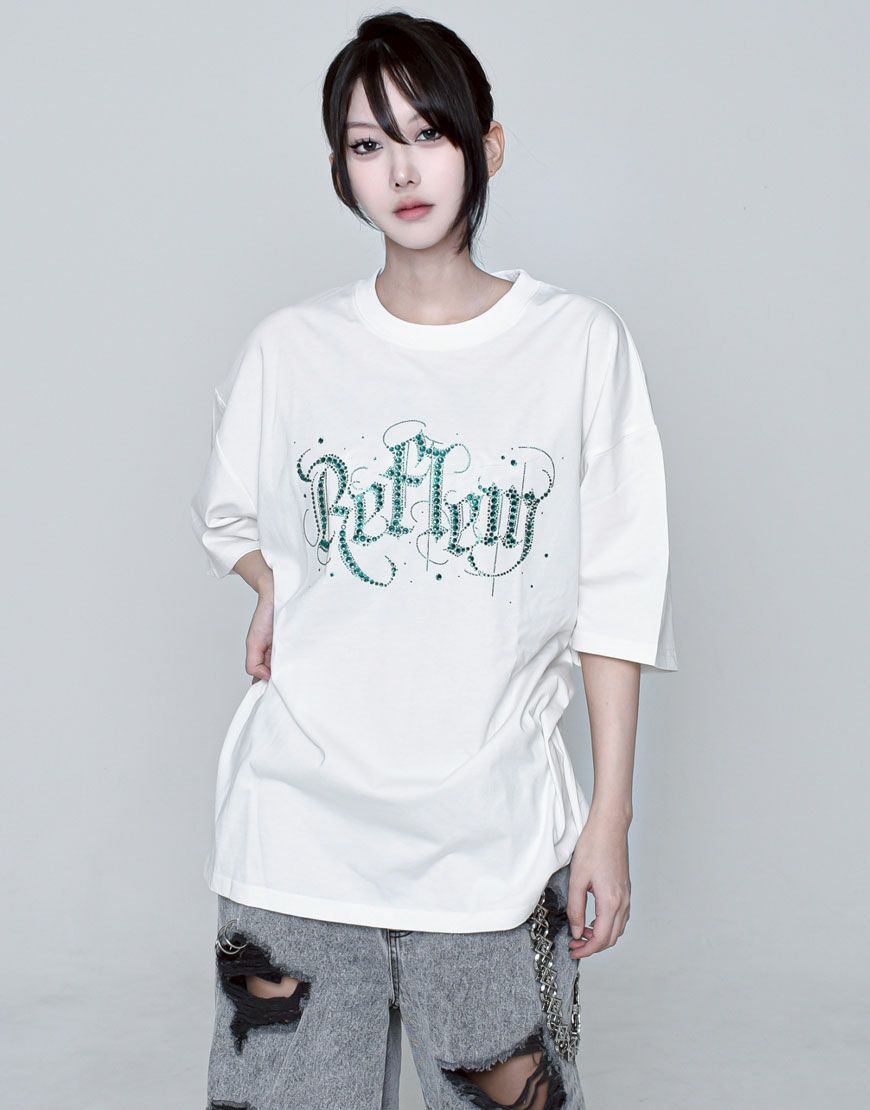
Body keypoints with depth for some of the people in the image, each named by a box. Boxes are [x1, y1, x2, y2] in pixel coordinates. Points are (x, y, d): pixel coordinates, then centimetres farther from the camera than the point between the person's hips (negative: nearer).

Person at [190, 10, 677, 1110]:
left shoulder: (580, 344, -1)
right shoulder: (289, 348, 3)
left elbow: (614, 601, 0)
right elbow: (226, 514, 21)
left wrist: (610, 820, -2)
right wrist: (276, 588, 0)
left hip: (493, 827, -1)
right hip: (301, 814, 1)